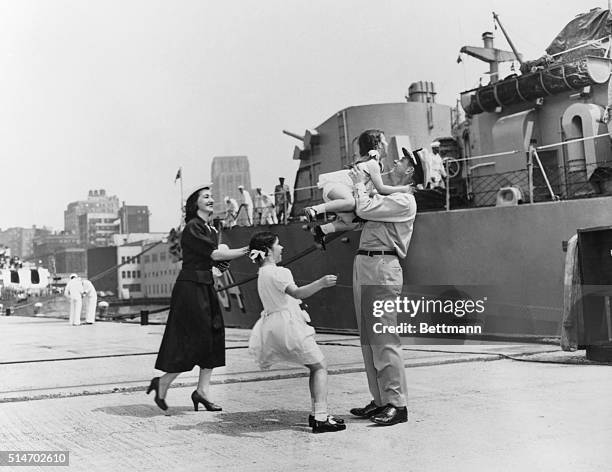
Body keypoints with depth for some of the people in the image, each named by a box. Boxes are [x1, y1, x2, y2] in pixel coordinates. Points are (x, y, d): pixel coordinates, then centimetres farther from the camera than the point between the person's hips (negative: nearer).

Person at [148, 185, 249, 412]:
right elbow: (214, 254, -17)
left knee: (214, 336, 5)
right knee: (195, 338, -7)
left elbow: (216, 259, 9)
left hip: (206, 287, 9)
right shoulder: (192, 228, -11)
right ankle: (162, 383, 8)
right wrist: (245, 250, -13)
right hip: (190, 286, -9)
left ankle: (203, 390, 9)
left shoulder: (211, 230, 16)